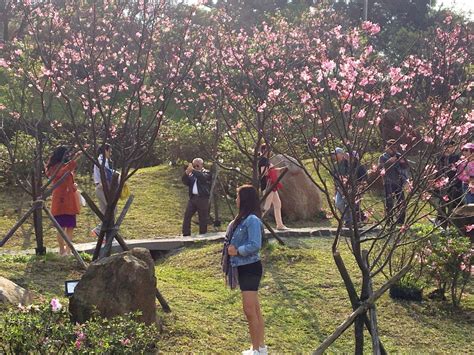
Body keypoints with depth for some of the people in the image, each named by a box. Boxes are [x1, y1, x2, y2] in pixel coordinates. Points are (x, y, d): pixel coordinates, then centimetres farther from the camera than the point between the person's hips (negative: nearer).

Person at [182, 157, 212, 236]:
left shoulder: (207, 173, 4)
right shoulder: (191, 175, 17)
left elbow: (203, 177, -18)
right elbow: (185, 182, 4)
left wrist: (193, 170, -19)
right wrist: (187, 173, -12)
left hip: (203, 199, -4)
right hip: (193, 198, 4)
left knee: (203, 218, 0)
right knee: (187, 216, 0)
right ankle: (186, 235, 4)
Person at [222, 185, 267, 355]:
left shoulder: (252, 220, -18)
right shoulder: (242, 218, 11)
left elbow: (255, 245, -23)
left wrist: (237, 251, -15)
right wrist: (231, 248, 0)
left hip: (250, 268, -10)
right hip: (243, 268, 10)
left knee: (250, 310, -6)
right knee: (255, 310, 15)